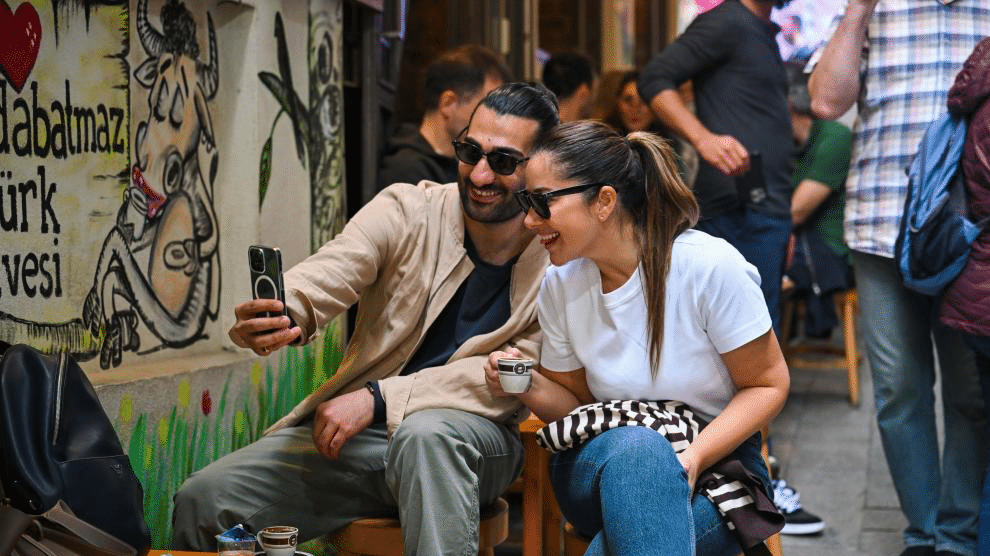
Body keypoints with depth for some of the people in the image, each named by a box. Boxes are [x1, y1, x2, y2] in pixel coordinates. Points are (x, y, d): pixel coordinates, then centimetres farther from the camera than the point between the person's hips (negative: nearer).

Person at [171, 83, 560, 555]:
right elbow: (319, 281, -18)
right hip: (359, 432, 3)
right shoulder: (407, 211, -3)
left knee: (427, 433, -39)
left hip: (468, 435, -3)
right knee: (202, 499, -11)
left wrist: (379, 398, -21)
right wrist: (273, 318, -43)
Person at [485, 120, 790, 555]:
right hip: (599, 466, 4)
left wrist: (692, 458, -22)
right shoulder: (560, 286, 0)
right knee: (635, 447, -36)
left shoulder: (711, 266, -15)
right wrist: (531, 388, -12)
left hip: (715, 462, -4)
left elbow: (767, 385, -7)